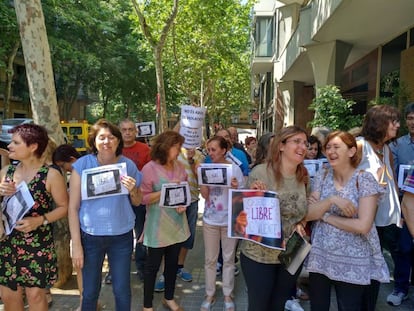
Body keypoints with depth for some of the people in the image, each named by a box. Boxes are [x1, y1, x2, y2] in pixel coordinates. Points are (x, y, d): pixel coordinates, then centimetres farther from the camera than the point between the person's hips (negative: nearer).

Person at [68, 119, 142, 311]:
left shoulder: (128, 165, -3)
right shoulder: (82, 165, -8)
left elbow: (137, 203, 7)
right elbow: (73, 207, -6)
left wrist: (133, 190, -15)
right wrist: (76, 244, -8)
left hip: (122, 236, 1)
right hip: (90, 236, -1)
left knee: (122, 291, 11)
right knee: (90, 291, 13)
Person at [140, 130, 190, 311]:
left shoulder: (179, 166, 3)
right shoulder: (150, 168, -15)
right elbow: (143, 198, -17)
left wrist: (183, 203, -7)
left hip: (177, 223, 6)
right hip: (158, 226, -6)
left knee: (173, 263, 19)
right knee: (153, 265, 9)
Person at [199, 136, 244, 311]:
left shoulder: (235, 168, -9)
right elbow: (204, 195, -3)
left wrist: (235, 188, -26)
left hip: (230, 220, -2)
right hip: (210, 220, 2)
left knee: (228, 258, 11)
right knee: (210, 259, 11)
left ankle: (228, 295, 26)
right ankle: (210, 294, 26)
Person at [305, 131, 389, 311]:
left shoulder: (364, 179, -10)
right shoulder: (322, 176, 2)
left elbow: (363, 226, -19)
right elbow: (308, 215, -5)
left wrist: (324, 215, -12)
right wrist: (331, 200, -21)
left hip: (352, 264, -4)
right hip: (319, 257, 4)